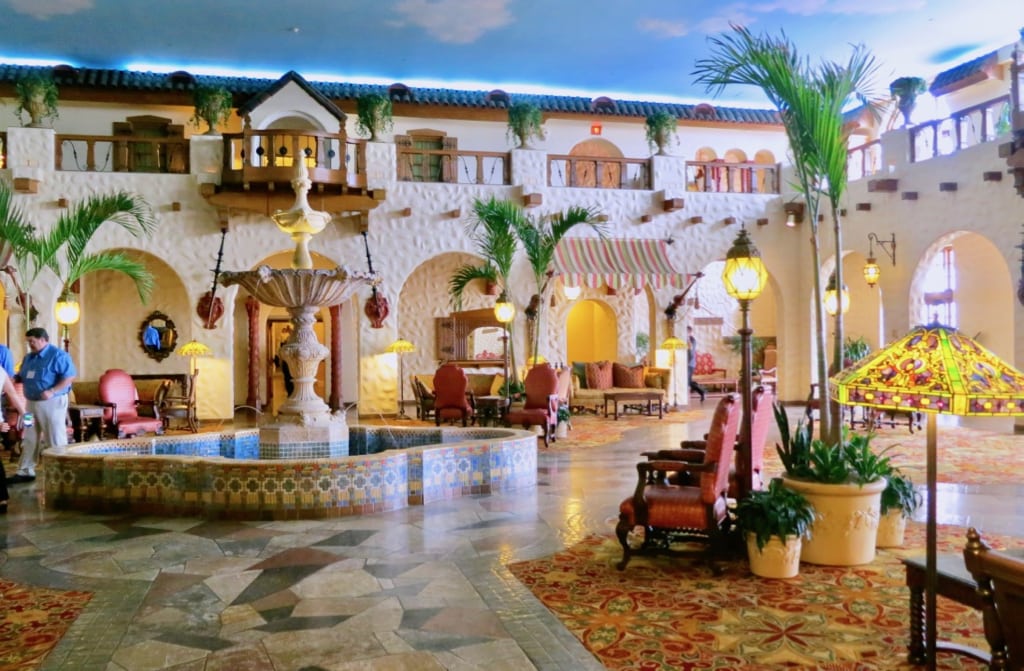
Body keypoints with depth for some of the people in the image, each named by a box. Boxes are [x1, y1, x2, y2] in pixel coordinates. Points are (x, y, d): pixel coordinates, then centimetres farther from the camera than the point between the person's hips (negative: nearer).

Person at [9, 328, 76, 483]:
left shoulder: (58, 355, -12)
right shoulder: (29, 357, 14)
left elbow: (70, 376, -18)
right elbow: (21, 377, 20)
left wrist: (52, 391, -26)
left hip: (52, 403, -8)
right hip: (32, 402, 8)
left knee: (56, 439, -1)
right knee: (29, 438, 12)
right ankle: (25, 471, 19)